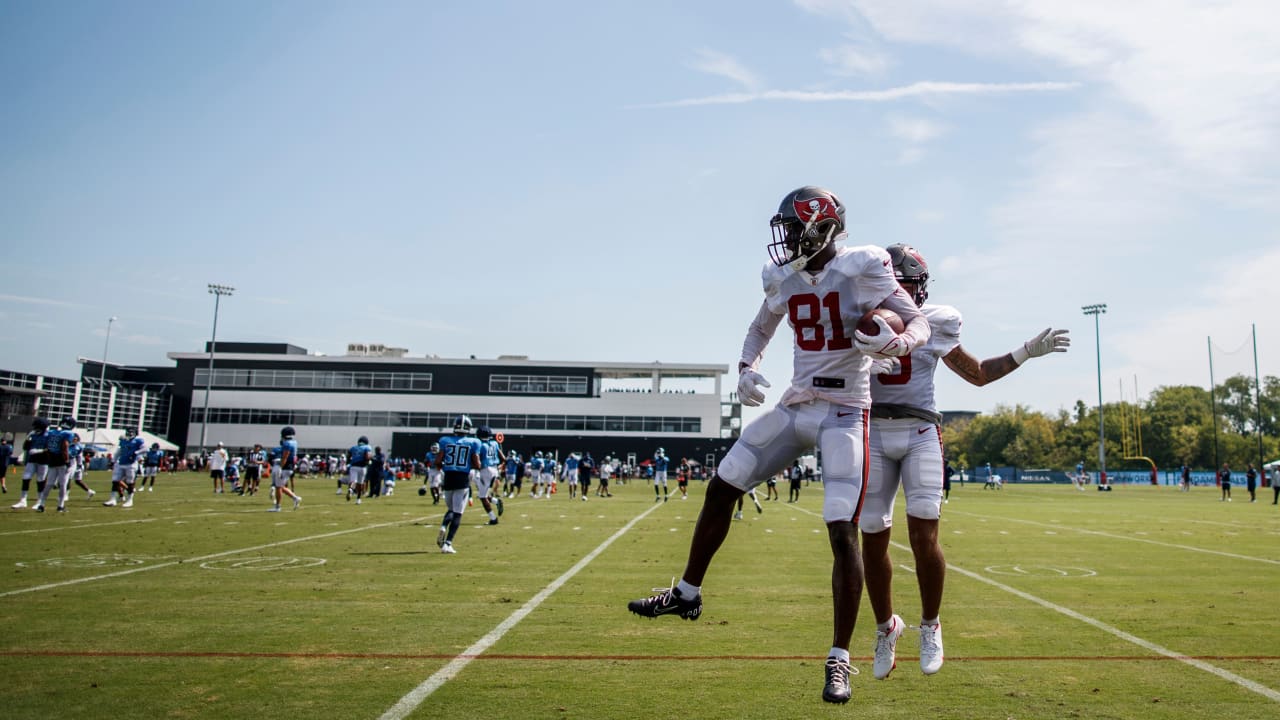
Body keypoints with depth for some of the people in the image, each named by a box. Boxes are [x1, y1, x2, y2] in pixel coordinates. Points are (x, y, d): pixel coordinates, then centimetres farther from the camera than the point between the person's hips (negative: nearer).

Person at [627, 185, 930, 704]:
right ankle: (687, 593, 25)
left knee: (842, 532, -11)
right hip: (795, 407, 6)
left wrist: (896, 343, -32)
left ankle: (839, 660, 3)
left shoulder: (861, 269, -11)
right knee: (721, 487, 7)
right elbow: (760, 330, 22)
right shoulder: (784, 278, 5)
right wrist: (746, 369, 2)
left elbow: (920, 322, -9)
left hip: (843, 413, -6)